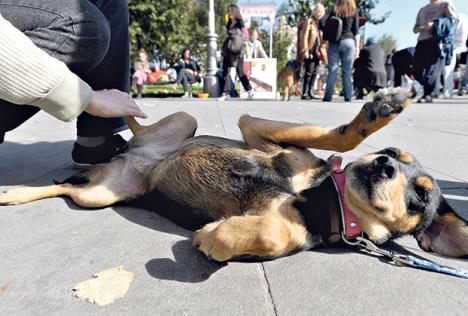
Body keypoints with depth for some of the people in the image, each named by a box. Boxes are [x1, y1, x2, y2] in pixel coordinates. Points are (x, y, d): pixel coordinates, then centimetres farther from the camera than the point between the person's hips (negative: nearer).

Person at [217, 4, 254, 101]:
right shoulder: (229, 24, 14)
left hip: (236, 50, -6)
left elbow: (245, 34, -9)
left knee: (240, 72, -2)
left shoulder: (240, 23, -3)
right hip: (228, 50, 6)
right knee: (225, 72, 0)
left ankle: (250, 91, 12)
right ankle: (225, 94, 2)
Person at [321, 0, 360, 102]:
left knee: (332, 70, 1)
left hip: (334, 42, 0)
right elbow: (356, 31, 4)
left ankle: (328, 96, -1)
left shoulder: (335, 10, 9)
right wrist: (357, 47, 5)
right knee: (347, 70, 2)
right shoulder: (354, 11, 7)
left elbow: (325, 26, 4)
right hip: (348, 41, 0)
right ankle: (348, 96, 2)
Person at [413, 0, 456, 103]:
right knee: (417, 72, -4)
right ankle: (430, 91, 11)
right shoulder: (422, 10, 31)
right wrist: (424, 27, 2)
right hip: (422, 42, 5)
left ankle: (427, 95, -14)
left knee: (432, 70, -17)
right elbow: (415, 29, 24)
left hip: (437, 40, -5)